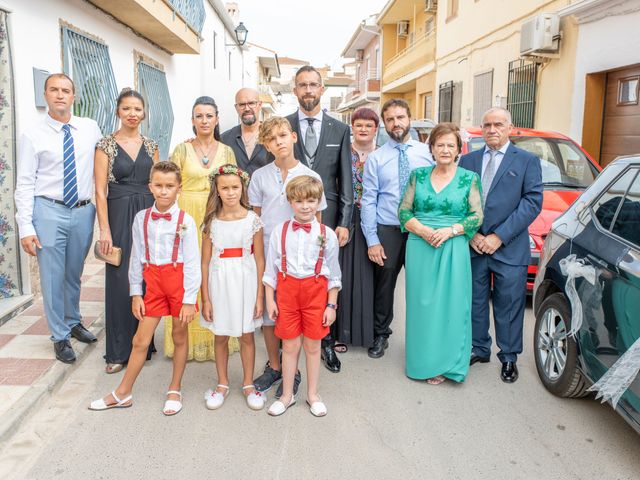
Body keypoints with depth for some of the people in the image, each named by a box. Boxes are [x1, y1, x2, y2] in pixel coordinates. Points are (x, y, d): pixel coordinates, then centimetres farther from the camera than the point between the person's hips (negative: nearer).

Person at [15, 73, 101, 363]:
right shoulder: (33, 135, -4)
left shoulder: (90, 128, 4)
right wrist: (26, 228, -11)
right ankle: (60, 336, 19)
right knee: (53, 277, 3)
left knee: (74, 274, 18)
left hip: (83, 211, 3)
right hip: (49, 211, -2)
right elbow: (24, 184, -5)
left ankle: (73, 322, 39)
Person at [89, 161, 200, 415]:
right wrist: (135, 293, 6)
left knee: (179, 337, 11)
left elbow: (192, 262, -9)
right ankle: (122, 394, 23)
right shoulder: (142, 218, 2)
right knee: (140, 340, 8)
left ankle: (174, 391, 28)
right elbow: (136, 258, 7)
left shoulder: (185, 220, -8)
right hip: (153, 280, 3)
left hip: (179, 279, -2)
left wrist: (189, 299, -11)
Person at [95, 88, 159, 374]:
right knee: (120, 282, 0)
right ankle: (118, 351, 13)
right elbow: (100, 191, -5)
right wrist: (105, 230, -10)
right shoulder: (106, 145, -1)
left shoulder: (151, 146, 9)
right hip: (119, 215, -3)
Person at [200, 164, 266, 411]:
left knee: (246, 335, 10)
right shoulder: (211, 222, -2)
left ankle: (248, 384, 26)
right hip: (219, 282, 1)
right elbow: (205, 262, -1)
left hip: (245, 282, -1)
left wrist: (260, 296, -5)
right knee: (221, 336, 13)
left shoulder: (252, 220, -4)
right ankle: (222, 384, 31)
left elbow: (259, 260, -3)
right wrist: (205, 298, -2)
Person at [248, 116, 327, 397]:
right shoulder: (260, 176, 3)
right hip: (266, 253, 2)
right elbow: (255, 218, 8)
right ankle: (274, 367, 29)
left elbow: (316, 220, 4)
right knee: (267, 311, 10)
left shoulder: (310, 177, -2)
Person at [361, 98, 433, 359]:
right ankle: (380, 335, 28)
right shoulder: (375, 158, 0)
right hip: (387, 230, 0)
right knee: (384, 284, 9)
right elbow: (368, 200, -2)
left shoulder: (427, 153, 3)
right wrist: (372, 240, -7)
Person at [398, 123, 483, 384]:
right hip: (419, 248, 2)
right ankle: (423, 361, 20)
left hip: (453, 249, -1)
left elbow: (477, 215, 1)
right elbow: (404, 210, 6)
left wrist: (451, 230, -14)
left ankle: (444, 364, 15)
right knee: (421, 303, 6)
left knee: (450, 303, 1)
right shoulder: (418, 175, 8)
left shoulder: (469, 179, 3)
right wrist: (422, 230, -11)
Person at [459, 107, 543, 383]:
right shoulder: (468, 160, 10)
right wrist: (471, 233, -8)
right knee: (475, 302, 12)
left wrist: (499, 236, -13)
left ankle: (509, 357, 21)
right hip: (473, 246, 3)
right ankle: (478, 349, 28)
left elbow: (533, 201, -6)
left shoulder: (527, 161, 2)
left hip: (510, 248, -2)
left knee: (509, 306, 5)